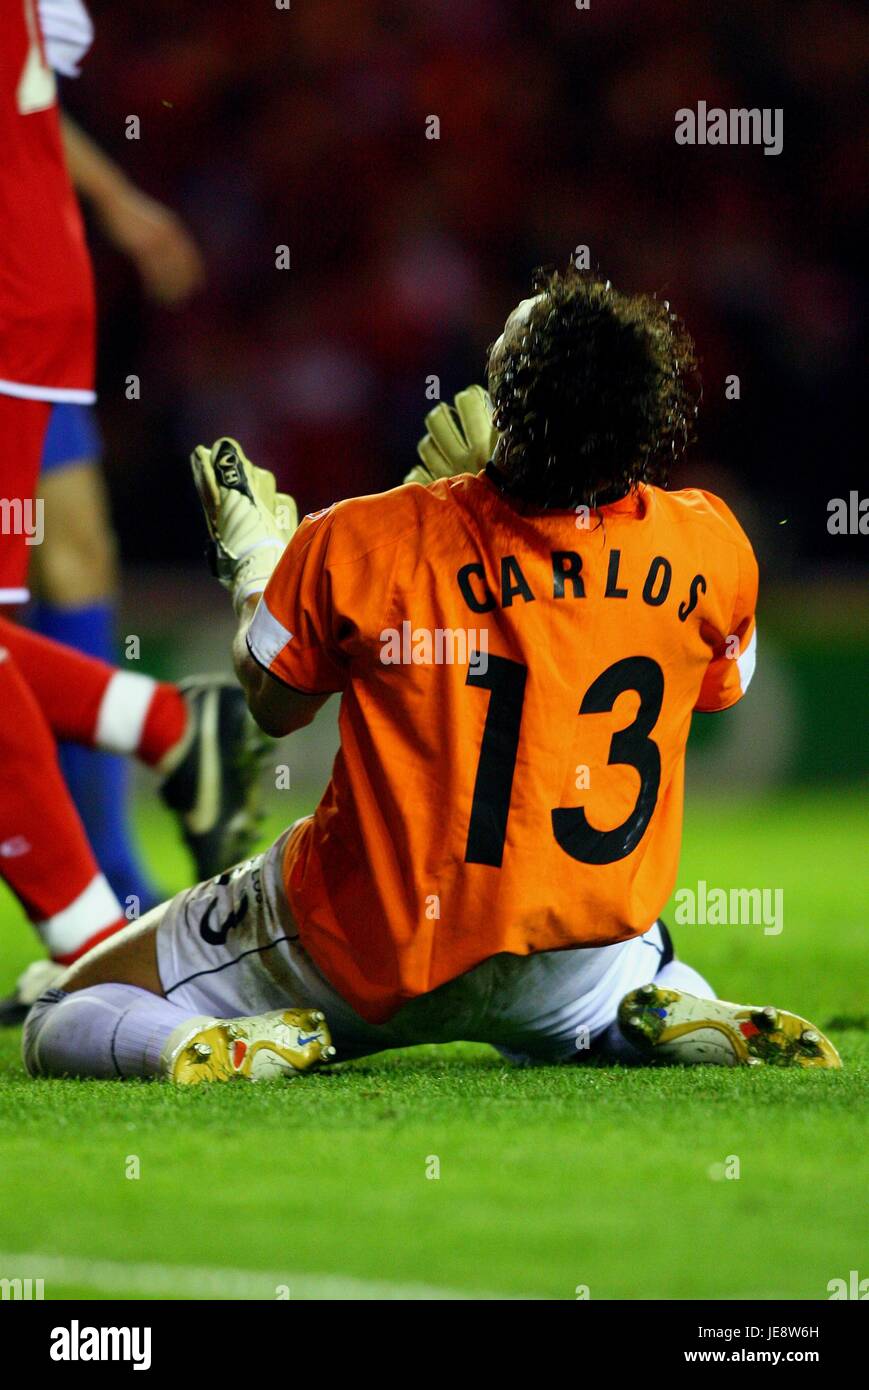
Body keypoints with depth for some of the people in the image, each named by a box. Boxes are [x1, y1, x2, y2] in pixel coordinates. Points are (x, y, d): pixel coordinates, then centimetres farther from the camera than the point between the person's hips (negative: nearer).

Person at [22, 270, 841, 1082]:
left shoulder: (358, 547, -21)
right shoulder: (712, 549, -14)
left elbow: (274, 704, -3)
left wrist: (252, 555, 17)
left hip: (366, 961, -2)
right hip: (575, 977, 2)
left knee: (59, 1025, 13)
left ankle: (220, 1048, -15)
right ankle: (671, 1020, 4)